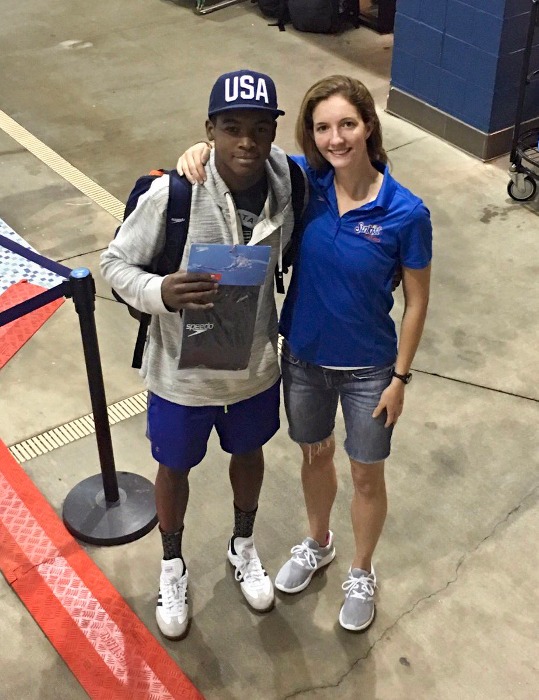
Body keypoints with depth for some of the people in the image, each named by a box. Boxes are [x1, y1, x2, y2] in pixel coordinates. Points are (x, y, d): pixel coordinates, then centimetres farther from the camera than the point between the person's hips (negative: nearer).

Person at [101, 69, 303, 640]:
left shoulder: (288, 186, -14)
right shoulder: (172, 195, -26)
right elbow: (115, 263, -16)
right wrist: (161, 293, -35)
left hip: (256, 365, 3)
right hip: (182, 372, -3)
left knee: (248, 453, 26)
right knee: (175, 468, 20)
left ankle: (243, 546, 56)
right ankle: (172, 565, 49)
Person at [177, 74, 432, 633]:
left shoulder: (406, 213, -22)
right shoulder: (305, 180, -14)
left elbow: (416, 300, -11)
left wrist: (400, 377, -7)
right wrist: (203, 148, -20)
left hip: (368, 368, -3)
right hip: (303, 357, 3)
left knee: (366, 476, 16)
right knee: (315, 455, 25)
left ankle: (361, 572, 43)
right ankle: (317, 544, 53)